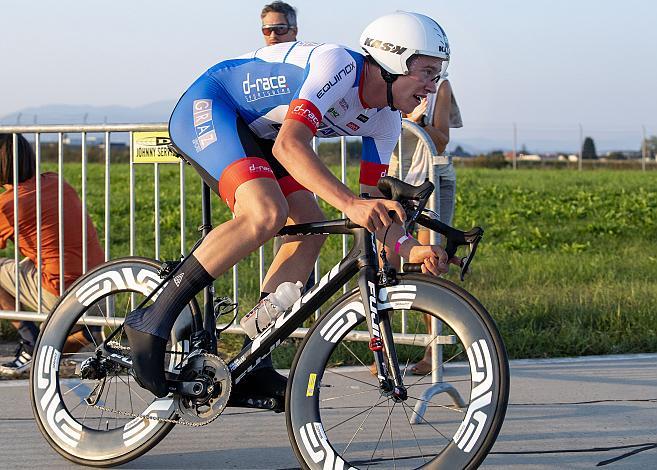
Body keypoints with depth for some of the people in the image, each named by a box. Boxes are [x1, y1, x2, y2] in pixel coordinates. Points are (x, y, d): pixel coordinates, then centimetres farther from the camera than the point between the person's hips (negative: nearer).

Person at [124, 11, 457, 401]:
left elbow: (374, 203, 3)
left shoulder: (385, 119, 1)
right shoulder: (339, 65, -26)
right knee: (267, 213, -30)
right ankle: (154, 320, -24)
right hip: (207, 107, -10)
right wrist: (349, 203, -50)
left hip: (253, 134, 10)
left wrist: (411, 249, -18)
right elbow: (290, 145, -38)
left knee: (310, 229, -4)